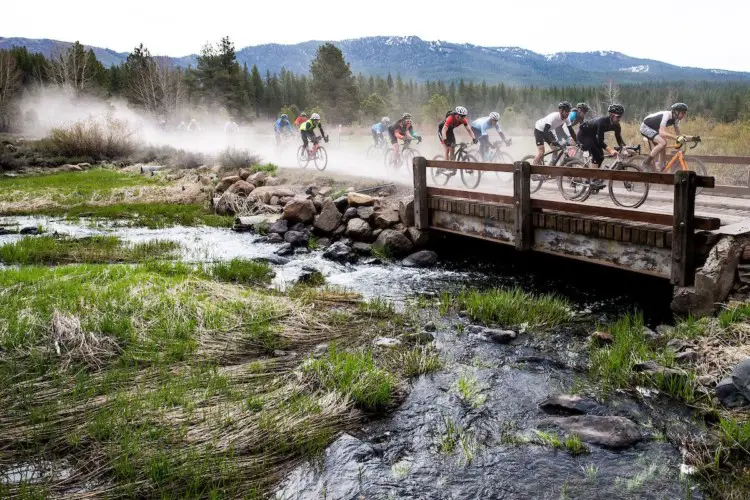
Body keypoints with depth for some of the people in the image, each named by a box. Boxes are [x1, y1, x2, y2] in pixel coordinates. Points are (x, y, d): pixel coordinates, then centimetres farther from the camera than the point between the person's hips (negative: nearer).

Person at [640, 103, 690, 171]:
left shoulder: (676, 119, -3)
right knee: (663, 143, -28)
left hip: (654, 129, 9)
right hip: (646, 127, -9)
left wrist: (685, 137, -18)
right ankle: (646, 162, -19)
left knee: (663, 151, 3)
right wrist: (677, 138, -49)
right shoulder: (666, 116, -30)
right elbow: (662, 133, -42)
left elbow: (678, 134, 1)